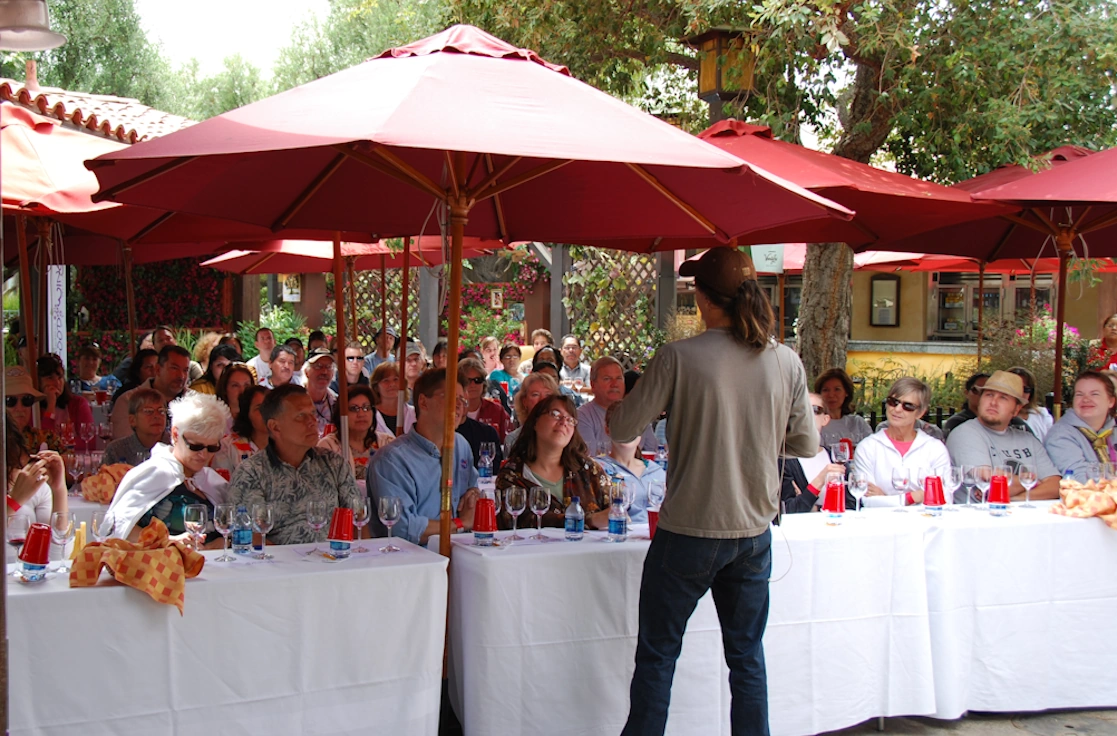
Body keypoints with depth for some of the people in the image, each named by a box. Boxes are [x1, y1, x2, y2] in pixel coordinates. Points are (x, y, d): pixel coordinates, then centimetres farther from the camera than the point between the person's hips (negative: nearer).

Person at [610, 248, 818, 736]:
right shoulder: (785, 362, -3)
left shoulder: (679, 357, -14)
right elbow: (806, 446, 6)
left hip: (688, 534, -4)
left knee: (656, 656, 10)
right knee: (747, 658, 16)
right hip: (754, 532, 4)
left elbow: (623, 429, -7)